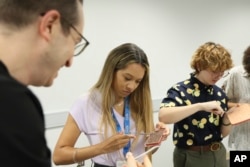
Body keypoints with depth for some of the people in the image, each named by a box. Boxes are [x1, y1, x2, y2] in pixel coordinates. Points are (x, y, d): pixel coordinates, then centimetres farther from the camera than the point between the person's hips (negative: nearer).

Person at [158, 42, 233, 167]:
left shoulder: (219, 93, 3)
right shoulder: (181, 90, -13)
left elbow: (223, 133, 8)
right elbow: (163, 116, -33)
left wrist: (227, 119, -13)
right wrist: (201, 106, -35)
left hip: (218, 155, 5)